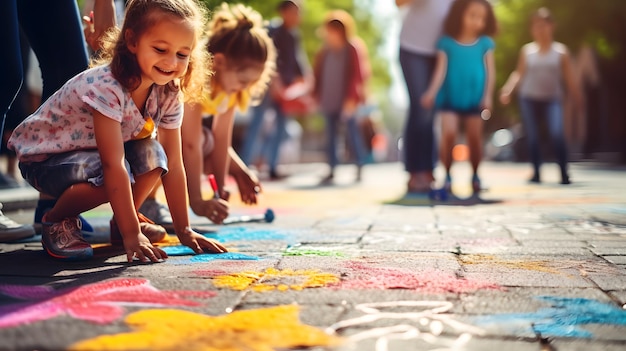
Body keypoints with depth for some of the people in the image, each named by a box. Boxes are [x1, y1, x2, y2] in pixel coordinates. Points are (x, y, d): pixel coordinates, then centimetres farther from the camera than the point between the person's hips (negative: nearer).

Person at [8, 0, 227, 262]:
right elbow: (113, 165, -37)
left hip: (94, 152, 7)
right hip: (42, 156, -6)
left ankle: (121, 221, 4)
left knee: (152, 155, -20)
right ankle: (56, 220, -7)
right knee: (108, 176, -34)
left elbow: (173, 164, -10)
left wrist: (184, 231, -12)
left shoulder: (169, 95, -13)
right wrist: (132, 235, -38)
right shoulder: (105, 86, -34)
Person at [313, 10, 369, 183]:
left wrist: (351, 99, -17)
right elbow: (317, 76, 11)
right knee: (330, 135, 7)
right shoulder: (323, 53, 7)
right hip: (329, 101, 5)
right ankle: (332, 168, 14)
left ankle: (359, 167, 6)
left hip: (346, 102, -5)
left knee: (352, 131, -2)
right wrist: (316, 97, 6)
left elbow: (356, 76, -10)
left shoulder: (351, 51, -6)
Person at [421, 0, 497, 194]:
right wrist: (432, 92, -18)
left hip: (474, 97, 1)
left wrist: (488, 95, -7)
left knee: (475, 136, 2)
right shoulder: (446, 42, 0)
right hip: (450, 96, -1)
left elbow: (490, 71, 3)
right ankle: (447, 176, -1)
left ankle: (475, 176, 17)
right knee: (448, 133, -14)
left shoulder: (485, 43, 4)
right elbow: (441, 69, -5)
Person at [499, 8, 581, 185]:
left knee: (557, 134, -18)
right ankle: (536, 173, 14)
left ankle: (564, 174, -11)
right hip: (529, 99, 2)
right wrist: (507, 89, -7)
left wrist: (577, 99, 6)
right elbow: (519, 73, 6)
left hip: (553, 99, -2)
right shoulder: (527, 50, 6)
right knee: (532, 137, 2)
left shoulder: (561, 50, 4)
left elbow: (568, 77, 7)